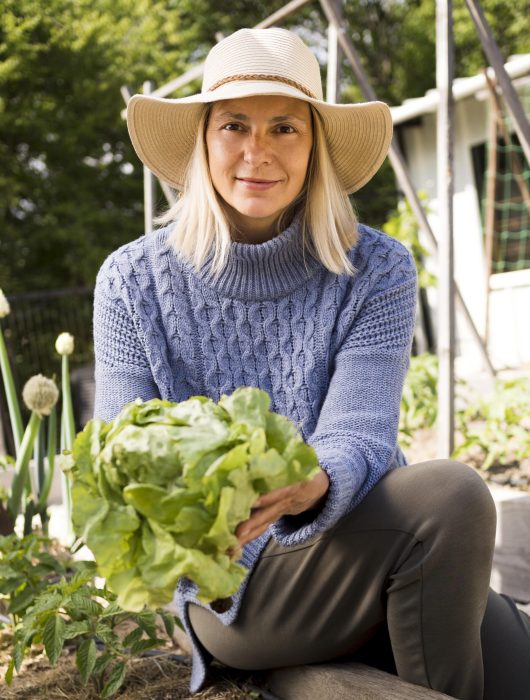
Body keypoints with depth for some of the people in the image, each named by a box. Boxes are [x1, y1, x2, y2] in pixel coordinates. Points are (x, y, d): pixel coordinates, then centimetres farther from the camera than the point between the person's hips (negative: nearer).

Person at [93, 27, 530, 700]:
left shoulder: (377, 272, -5)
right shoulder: (133, 282, -4)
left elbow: (360, 436, -16)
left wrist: (310, 485, -40)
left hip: (358, 543, 2)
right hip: (229, 594, -2)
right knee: (448, 493, -27)